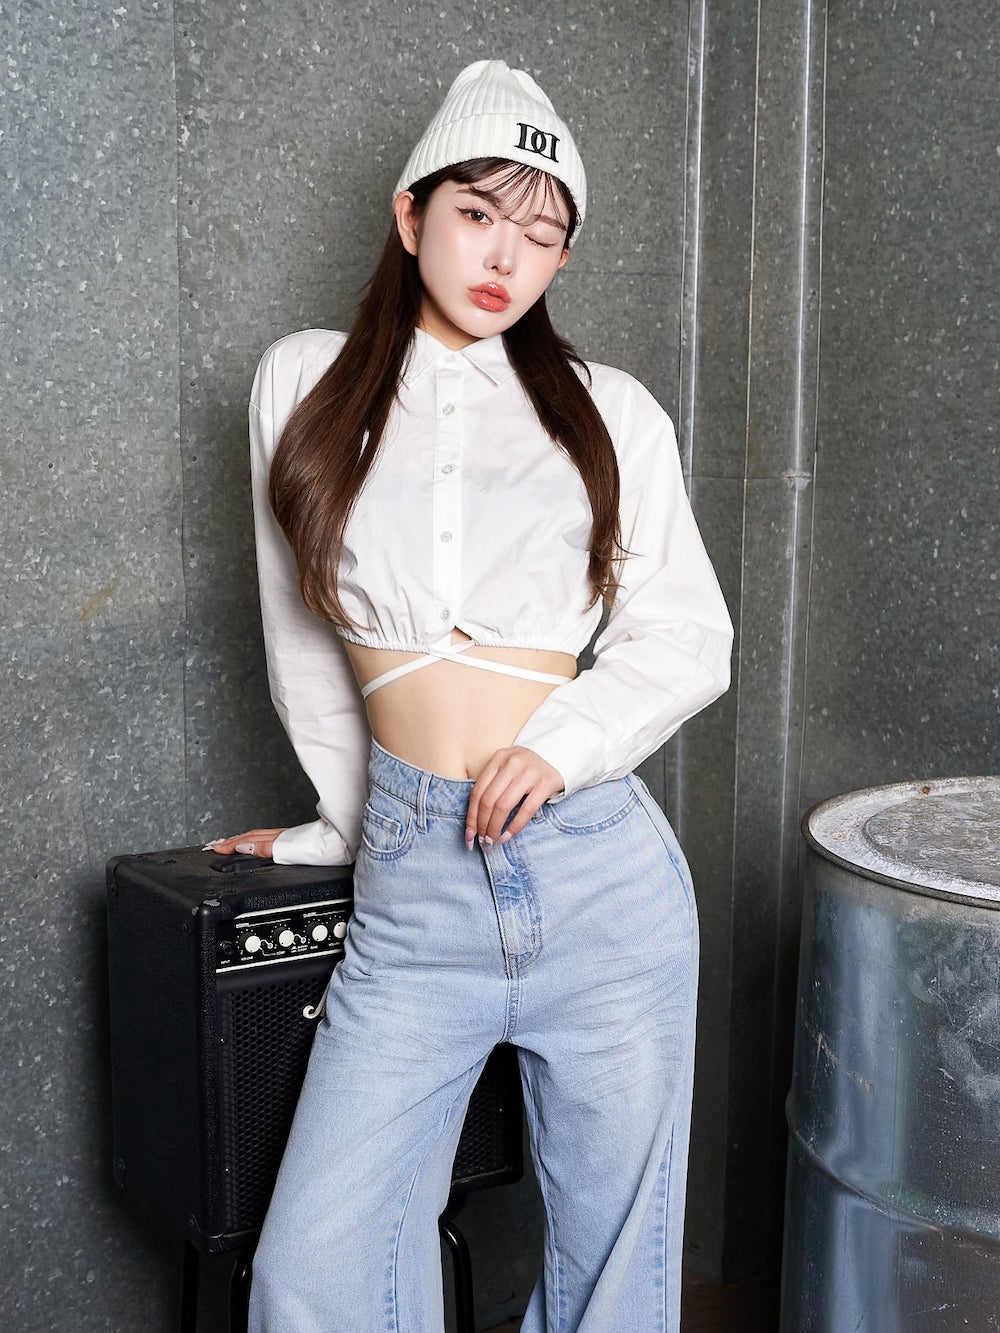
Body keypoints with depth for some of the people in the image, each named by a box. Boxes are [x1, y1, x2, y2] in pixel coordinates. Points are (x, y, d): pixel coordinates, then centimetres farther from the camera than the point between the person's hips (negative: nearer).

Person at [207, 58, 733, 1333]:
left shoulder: (610, 412, 6)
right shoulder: (305, 382, 8)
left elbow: (688, 638, 6)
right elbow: (304, 643, 14)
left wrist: (568, 739, -10)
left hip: (599, 870, 0)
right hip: (413, 887, 1)